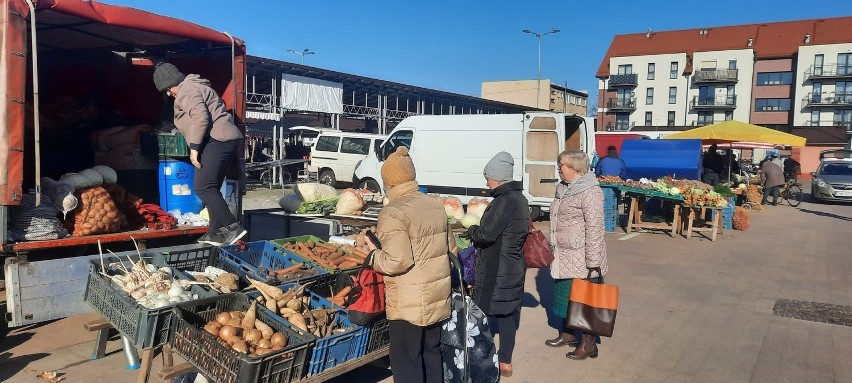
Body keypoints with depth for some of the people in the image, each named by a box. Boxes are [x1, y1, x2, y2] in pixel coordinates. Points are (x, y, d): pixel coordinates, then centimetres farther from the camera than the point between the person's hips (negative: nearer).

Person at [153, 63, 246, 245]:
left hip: (217, 141, -11)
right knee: (210, 188, 12)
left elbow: (201, 118, -20)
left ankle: (232, 227, -16)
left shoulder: (186, 90, -4)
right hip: (226, 139, 11)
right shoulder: (194, 86, 28)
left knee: (203, 187, -12)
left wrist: (194, 148, -17)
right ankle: (216, 232, 14)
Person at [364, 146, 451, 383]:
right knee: (431, 354, 20)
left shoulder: (393, 213, -18)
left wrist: (373, 255, -8)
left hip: (409, 303, -8)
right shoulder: (436, 205, 7)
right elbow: (448, 247, 16)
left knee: (406, 363, 6)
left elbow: (398, 261, -25)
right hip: (437, 297, 8)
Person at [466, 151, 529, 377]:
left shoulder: (504, 202, -21)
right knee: (508, 313, 14)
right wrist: (478, 231, 10)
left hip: (496, 271, -9)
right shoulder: (520, 199, 9)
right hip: (513, 268, 9)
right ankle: (505, 362, 24)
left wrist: (471, 230, -1)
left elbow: (485, 235, -22)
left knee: (482, 312, 4)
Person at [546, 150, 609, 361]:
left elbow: (594, 229, -22)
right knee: (567, 296, 19)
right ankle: (568, 333, 35)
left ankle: (588, 344, 15)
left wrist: (593, 263, -22)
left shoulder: (589, 192, -19)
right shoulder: (564, 188, 10)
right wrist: (553, 248, 24)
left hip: (581, 259, -9)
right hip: (564, 257, 9)